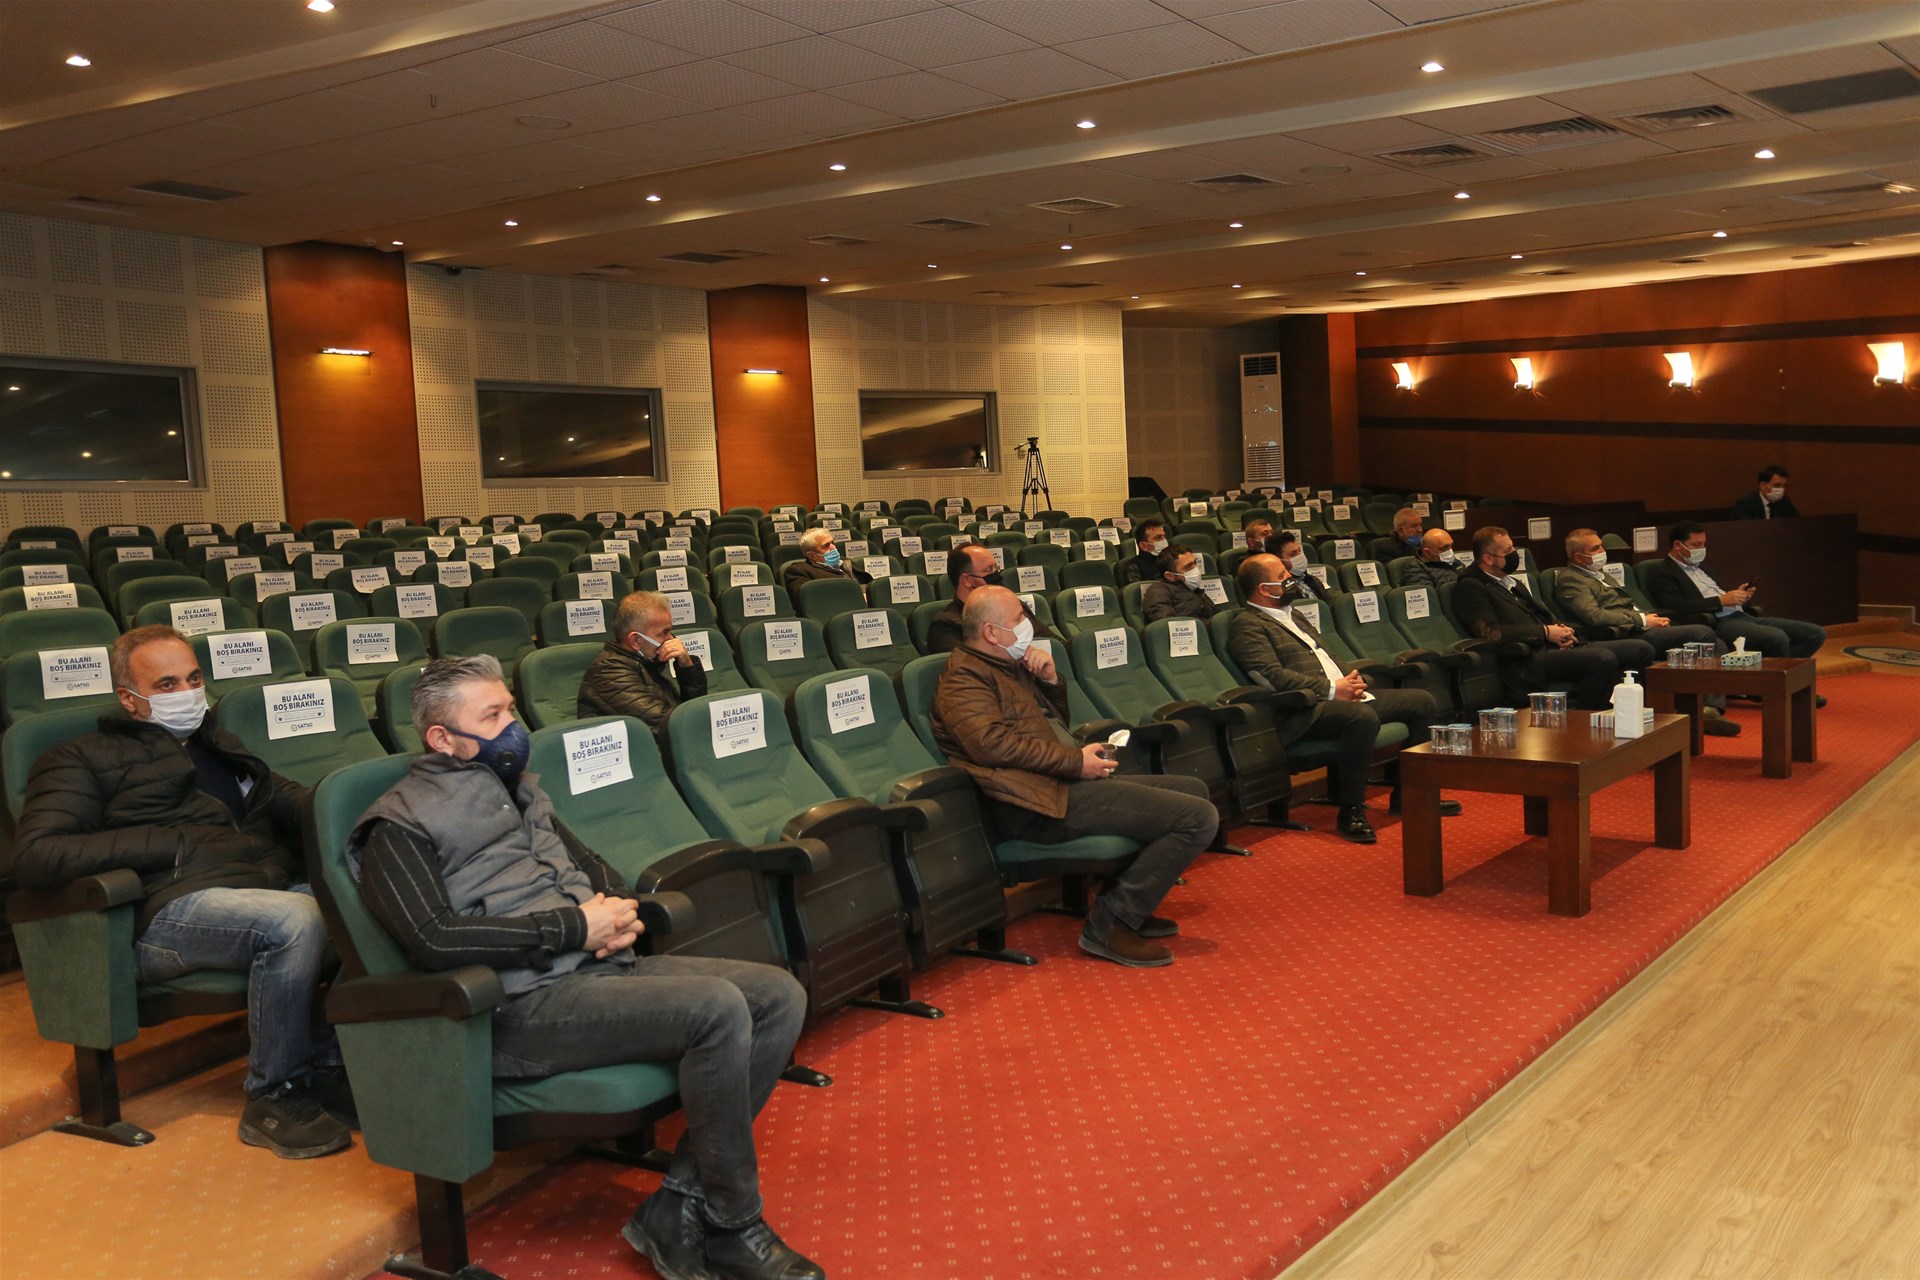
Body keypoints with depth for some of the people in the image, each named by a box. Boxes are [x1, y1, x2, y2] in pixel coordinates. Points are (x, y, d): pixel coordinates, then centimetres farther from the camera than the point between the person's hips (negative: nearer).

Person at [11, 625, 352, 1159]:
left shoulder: (219, 748, 34)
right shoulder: (85, 758, 14)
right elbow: (33, 856, -1)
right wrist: (170, 845, -8)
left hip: (272, 882, 6)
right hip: (172, 907, -6)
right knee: (295, 920, -36)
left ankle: (326, 1065, -14)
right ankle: (273, 1098, -20)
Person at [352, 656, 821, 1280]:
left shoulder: (518, 790, 23)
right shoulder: (401, 824, -1)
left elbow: (592, 865, 30)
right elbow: (435, 940, -15)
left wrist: (618, 910, 4)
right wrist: (575, 926, -14)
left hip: (604, 967, 8)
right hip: (525, 1003, -8)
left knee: (779, 995, -8)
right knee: (718, 1009, -28)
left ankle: (676, 1214, -8)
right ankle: (731, 1228, -9)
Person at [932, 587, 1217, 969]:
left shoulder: (1010, 666, 23)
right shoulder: (963, 679, -7)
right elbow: (992, 743, -23)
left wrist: (1051, 681, 10)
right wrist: (1076, 761, -19)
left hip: (1066, 781, 11)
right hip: (1042, 801, -11)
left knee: (1194, 789, 19)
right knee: (1199, 817, -17)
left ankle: (1131, 906, 15)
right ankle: (1109, 924, -13)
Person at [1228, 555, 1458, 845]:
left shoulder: (1291, 615, 24)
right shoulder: (1247, 625, -6)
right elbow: (1272, 676, -18)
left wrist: (1349, 680, 6)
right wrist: (1332, 689, -16)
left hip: (1342, 695, 10)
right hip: (1305, 711, -10)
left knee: (1423, 702, 5)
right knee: (1363, 717, -38)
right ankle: (1351, 812, -23)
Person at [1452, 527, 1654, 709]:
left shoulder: (1513, 583, 26)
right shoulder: (1470, 588, -3)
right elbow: (1491, 633, -15)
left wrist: (1561, 630, 4)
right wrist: (1545, 632, -10)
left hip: (1555, 648, 10)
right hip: (1527, 661, -10)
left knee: (1642, 649, -2)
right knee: (1603, 659, -32)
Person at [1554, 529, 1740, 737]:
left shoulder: (1600, 574, 28)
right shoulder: (1569, 579, -5)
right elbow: (1594, 616, -18)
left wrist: (1652, 617, 8)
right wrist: (1642, 619, -12)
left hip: (1638, 629, 10)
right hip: (1626, 636, -10)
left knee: (1717, 644, -1)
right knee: (1703, 633, -20)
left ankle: (1712, 710, -13)